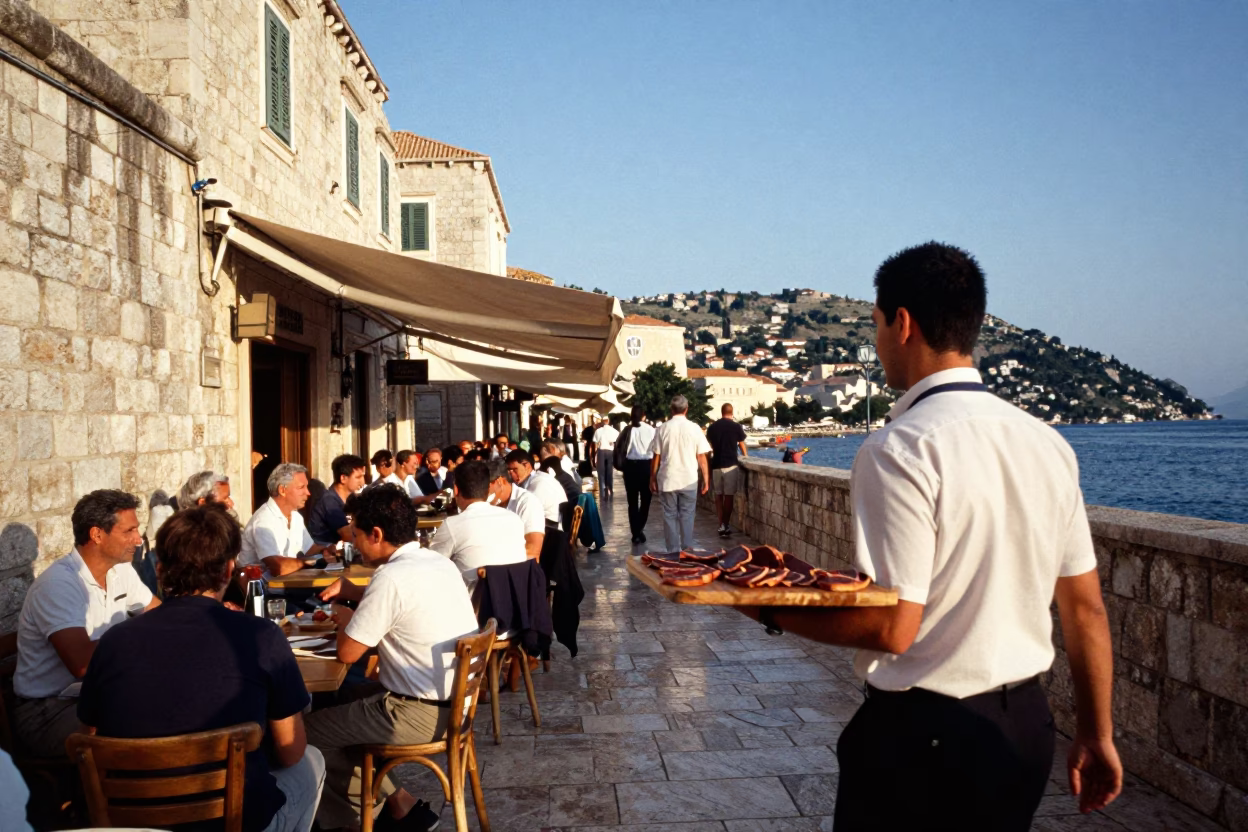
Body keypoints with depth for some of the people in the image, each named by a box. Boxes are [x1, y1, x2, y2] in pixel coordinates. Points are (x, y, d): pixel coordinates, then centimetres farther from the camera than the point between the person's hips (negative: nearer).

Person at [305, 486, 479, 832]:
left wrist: (345, 618, 6)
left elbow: (347, 653, -13)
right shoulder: (439, 562, 5)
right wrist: (356, 593, 17)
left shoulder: (391, 577, -21)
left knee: (312, 728, 6)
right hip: (456, 701, 9)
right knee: (343, 704, 23)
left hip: (420, 714, -9)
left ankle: (396, 804, 17)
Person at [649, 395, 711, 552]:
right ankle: (687, 549, 9)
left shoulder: (662, 428, -4)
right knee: (687, 516, 9)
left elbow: (656, 456, 0)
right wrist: (706, 479, 7)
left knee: (670, 516, 8)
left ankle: (673, 551, 10)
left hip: (667, 480, 0)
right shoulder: (694, 428, -4)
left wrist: (652, 478, 10)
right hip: (689, 480, 0)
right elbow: (701, 457, -2)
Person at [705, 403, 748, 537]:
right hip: (730, 465, -3)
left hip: (716, 465, 3)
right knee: (729, 496, 2)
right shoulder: (736, 426, -3)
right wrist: (746, 458, 28)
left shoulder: (712, 427, 4)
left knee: (718, 495, 12)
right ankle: (726, 526, 1)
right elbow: (742, 446, 9)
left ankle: (721, 525, 8)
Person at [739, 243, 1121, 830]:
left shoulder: (899, 450, -20)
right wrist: (1095, 735, 16)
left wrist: (772, 612, -9)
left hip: (923, 735, -7)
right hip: (1027, 727, 7)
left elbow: (892, 628, -22)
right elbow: (1086, 608, 6)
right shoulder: (1048, 443, 2)